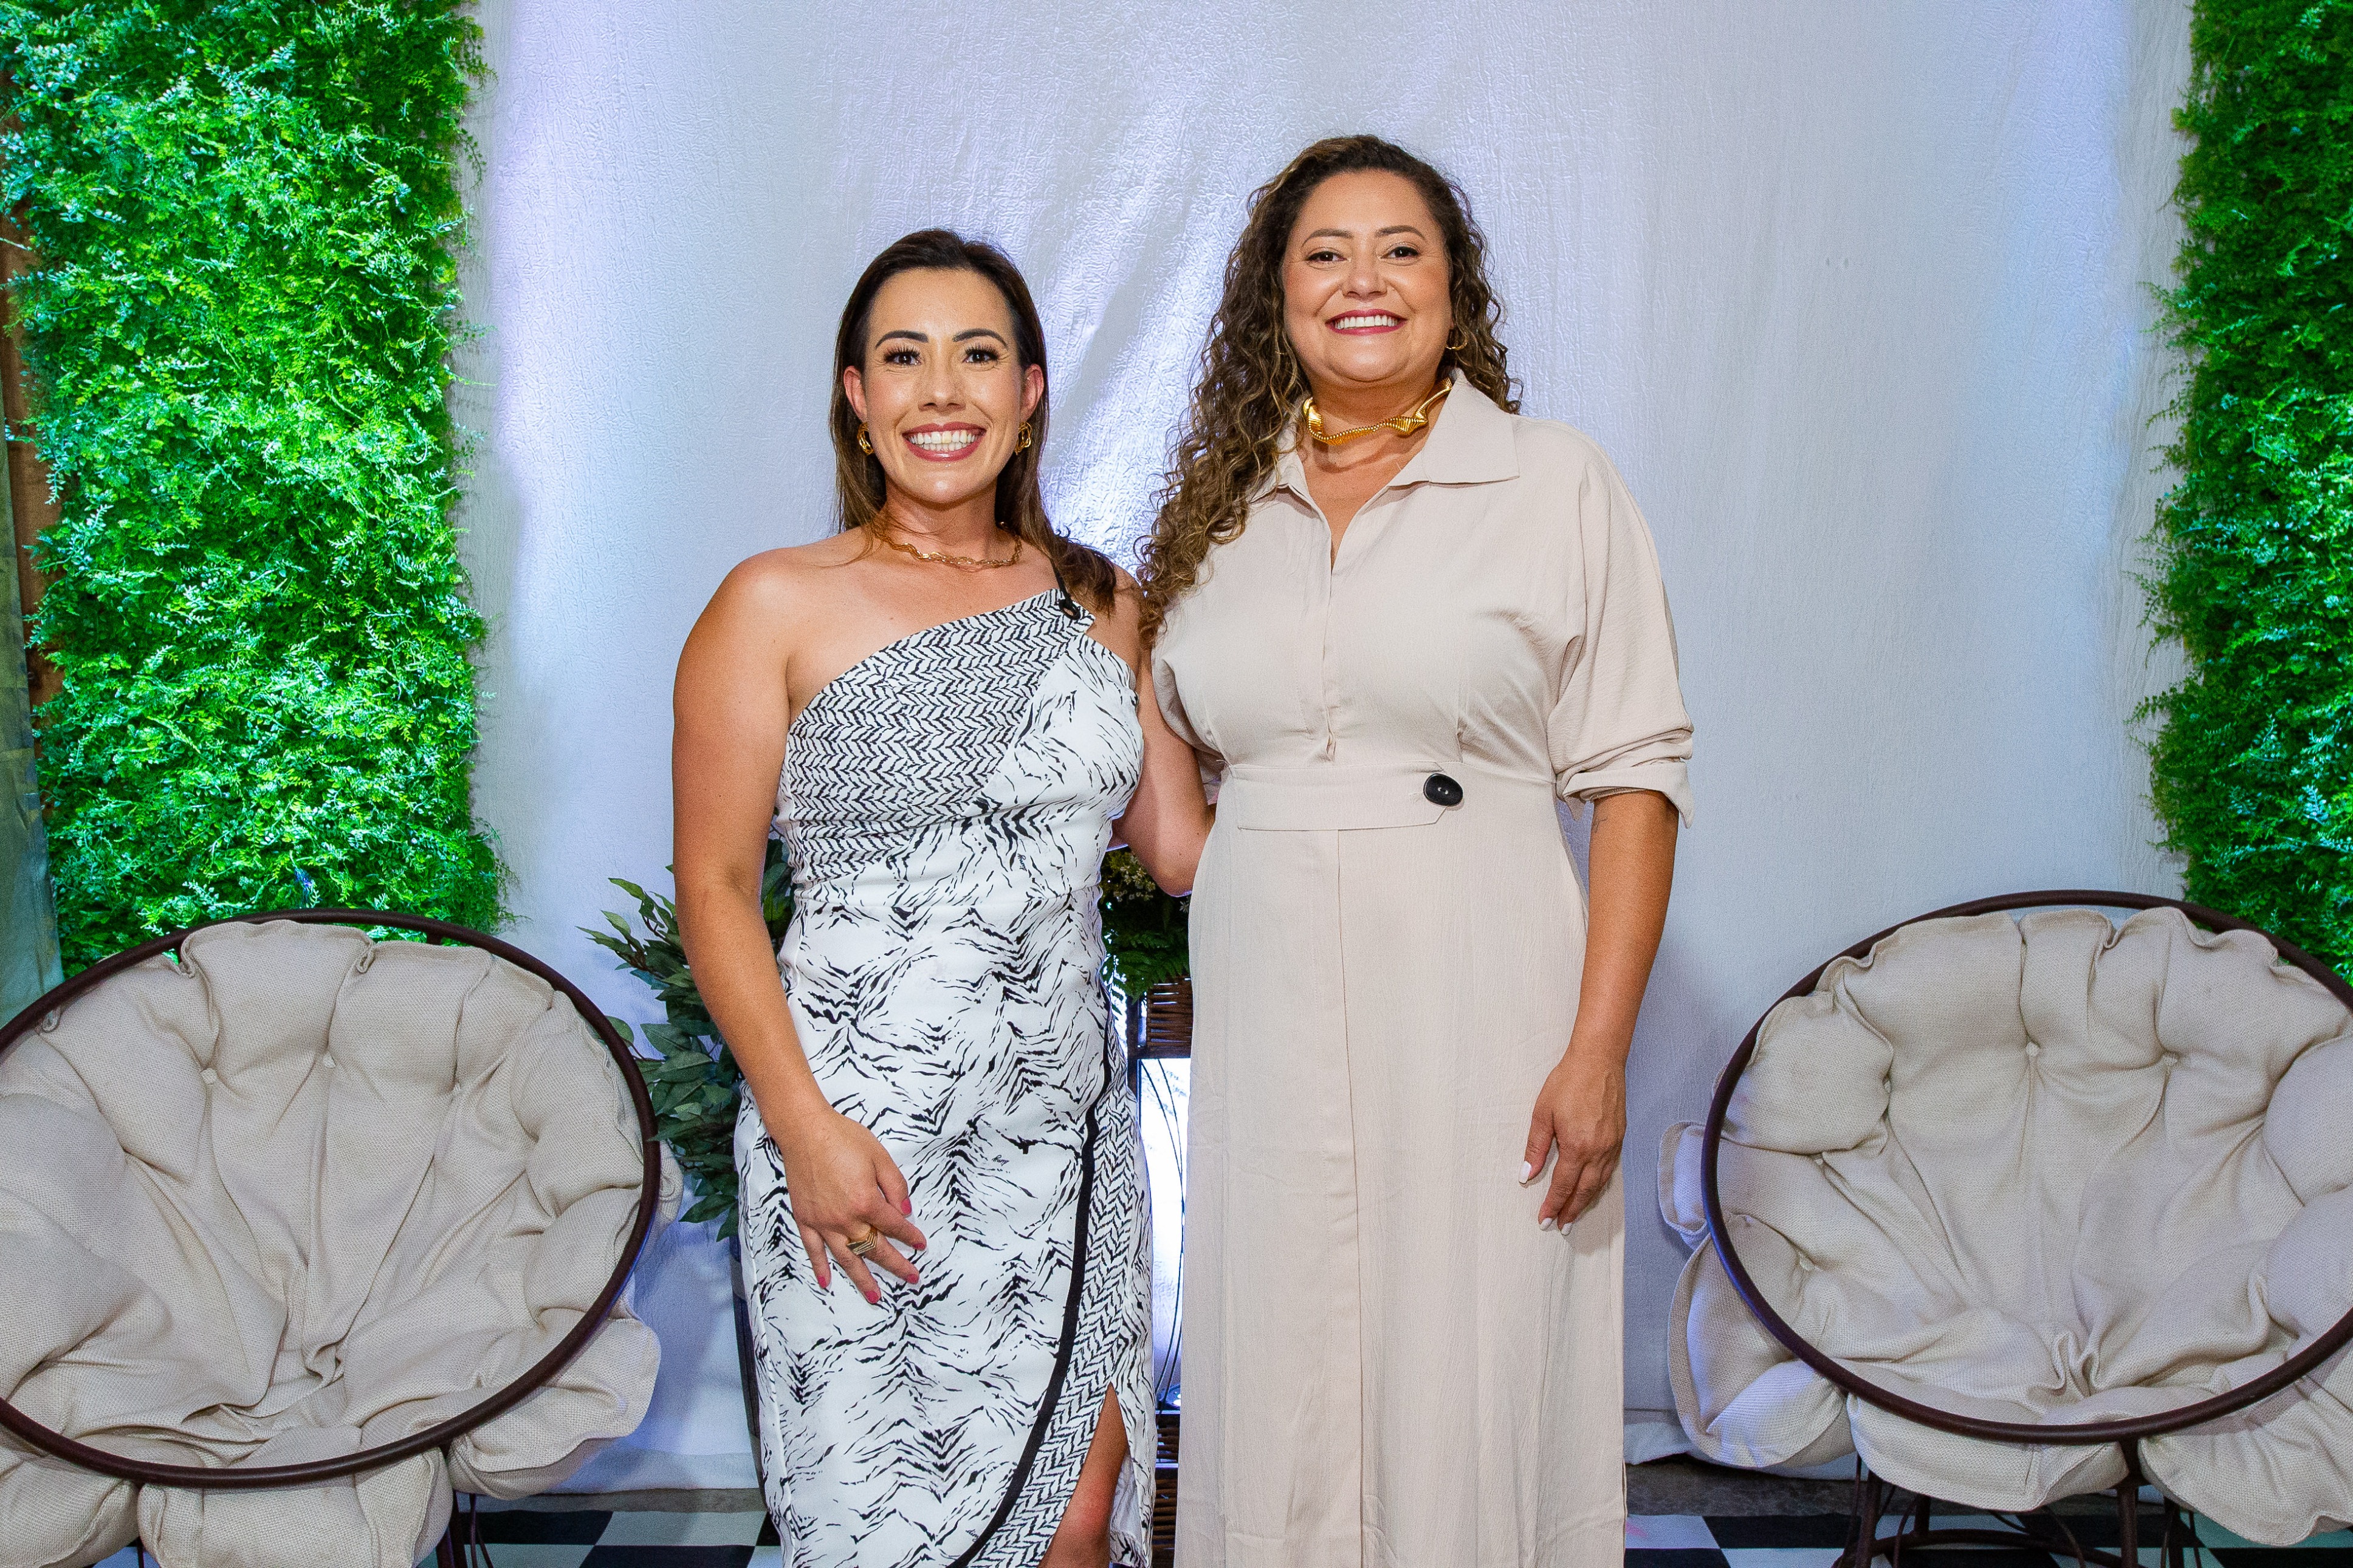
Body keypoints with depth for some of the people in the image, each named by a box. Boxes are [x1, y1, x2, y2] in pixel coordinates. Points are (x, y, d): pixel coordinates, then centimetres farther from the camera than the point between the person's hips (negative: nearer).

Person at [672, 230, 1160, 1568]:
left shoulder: (1099, 602, 9)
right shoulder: (777, 606, -3)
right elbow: (716, 886, -5)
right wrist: (805, 1125, -13)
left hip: (1069, 1129, 4)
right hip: (861, 1139, -3)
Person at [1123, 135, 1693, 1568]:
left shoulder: (1558, 485, 0)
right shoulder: (1219, 510, 11)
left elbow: (1634, 777, -4)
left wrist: (1600, 1049, -11)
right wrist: (1183, 851, 3)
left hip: (1476, 1007, -3)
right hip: (1267, 1019, 3)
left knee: (1472, 1394, 2)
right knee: (1279, 1401, 10)